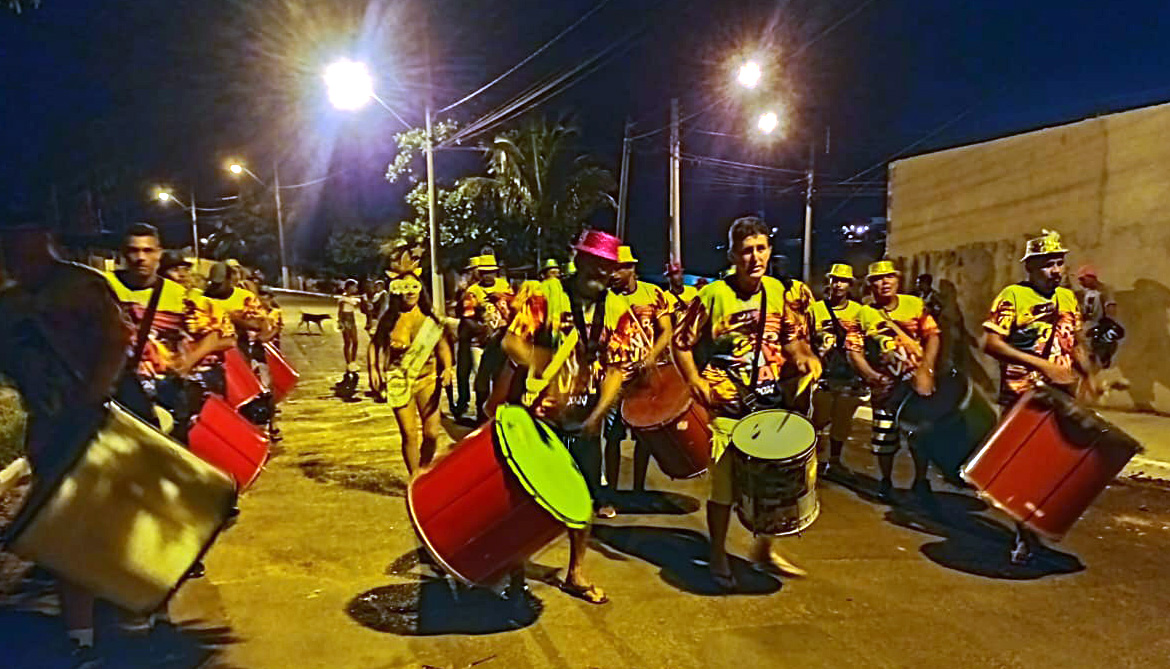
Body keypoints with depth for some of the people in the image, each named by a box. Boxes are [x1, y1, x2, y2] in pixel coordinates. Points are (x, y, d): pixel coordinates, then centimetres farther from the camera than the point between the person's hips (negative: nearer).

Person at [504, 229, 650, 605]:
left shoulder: (617, 310, 1)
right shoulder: (547, 295, -8)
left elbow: (618, 368, -3)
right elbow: (511, 341, -14)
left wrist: (597, 415, -14)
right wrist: (544, 365, -28)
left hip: (585, 420, 3)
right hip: (541, 413, -3)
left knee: (585, 497, 10)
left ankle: (576, 573, 28)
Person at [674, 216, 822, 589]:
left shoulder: (777, 291, 4)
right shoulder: (713, 295, -11)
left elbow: (791, 336, 17)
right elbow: (682, 343, -7)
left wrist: (803, 358, -2)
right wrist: (694, 380, -19)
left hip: (770, 400, 5)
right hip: (726, 405, -5)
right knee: (723, 485, 4)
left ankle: (764, 549, 35)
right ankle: (718, 558, 26)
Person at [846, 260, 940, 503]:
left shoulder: (916, 305, -1)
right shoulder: (864, 314, -3)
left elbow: (932, 337, -1)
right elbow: (854, 350, -5)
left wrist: (926, 370, -12)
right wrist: (871, 376, -17)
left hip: (918, 381, 0)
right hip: (885, 385, 0)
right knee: (885, 436, 6)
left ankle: (921, 482, 26)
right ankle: (886, 481, 28)